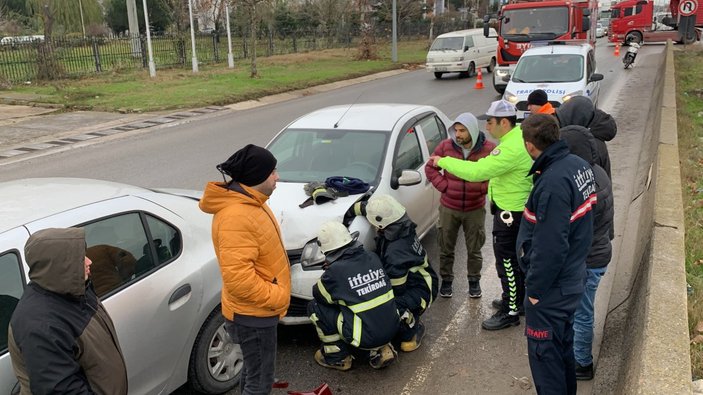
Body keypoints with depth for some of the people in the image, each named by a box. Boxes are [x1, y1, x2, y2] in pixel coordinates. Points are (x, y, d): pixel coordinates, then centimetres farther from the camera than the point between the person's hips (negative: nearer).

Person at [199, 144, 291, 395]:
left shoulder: (248, 202, 5)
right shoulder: (236, 216, -29)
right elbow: (238, 278, -33)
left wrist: (275, 296, 15)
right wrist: (277, 297, -22)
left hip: (256, 309, 10)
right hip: (253, 314, -10)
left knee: (252, 371, 26)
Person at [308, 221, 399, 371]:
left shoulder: (335, 271, -15)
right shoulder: (372, 257, 1)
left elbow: (318, 294, 3)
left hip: (366, 338, -6)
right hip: (392, 329, 6)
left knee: (315, 306, 6)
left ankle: (337, 357, 15)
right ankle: (381, 349, 17)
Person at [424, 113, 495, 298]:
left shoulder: (489, 149, -10)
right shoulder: (445, 146, -8)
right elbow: (430, 168, 3)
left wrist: (484, 188, -10)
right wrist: (443, 185, -9)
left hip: (475, 209, -1)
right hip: (448, 208, 1)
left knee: (474, 249, 13)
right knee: (446, 248, 11)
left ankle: (474, 281, 32)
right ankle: (446, 280, 28)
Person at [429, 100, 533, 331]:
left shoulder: (511, 148, -28)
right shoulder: (519, 136, 5)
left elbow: (477, 171, -32)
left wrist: (443, 161, -24)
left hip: (510, 214, -10)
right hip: (517, 210, 10)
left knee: (507, 264, 1)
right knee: (515, 260, 23)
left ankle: (510, 313, 12)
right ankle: (518, 299, 39)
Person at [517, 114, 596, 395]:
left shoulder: (553, 182, -29)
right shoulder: (579, 164, 0)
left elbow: (550, 247, -27)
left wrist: (535, 289, -17)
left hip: (550, 289, -9)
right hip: (572, 279, 9)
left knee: (545, 355, 8)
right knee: (563, 347, 26)